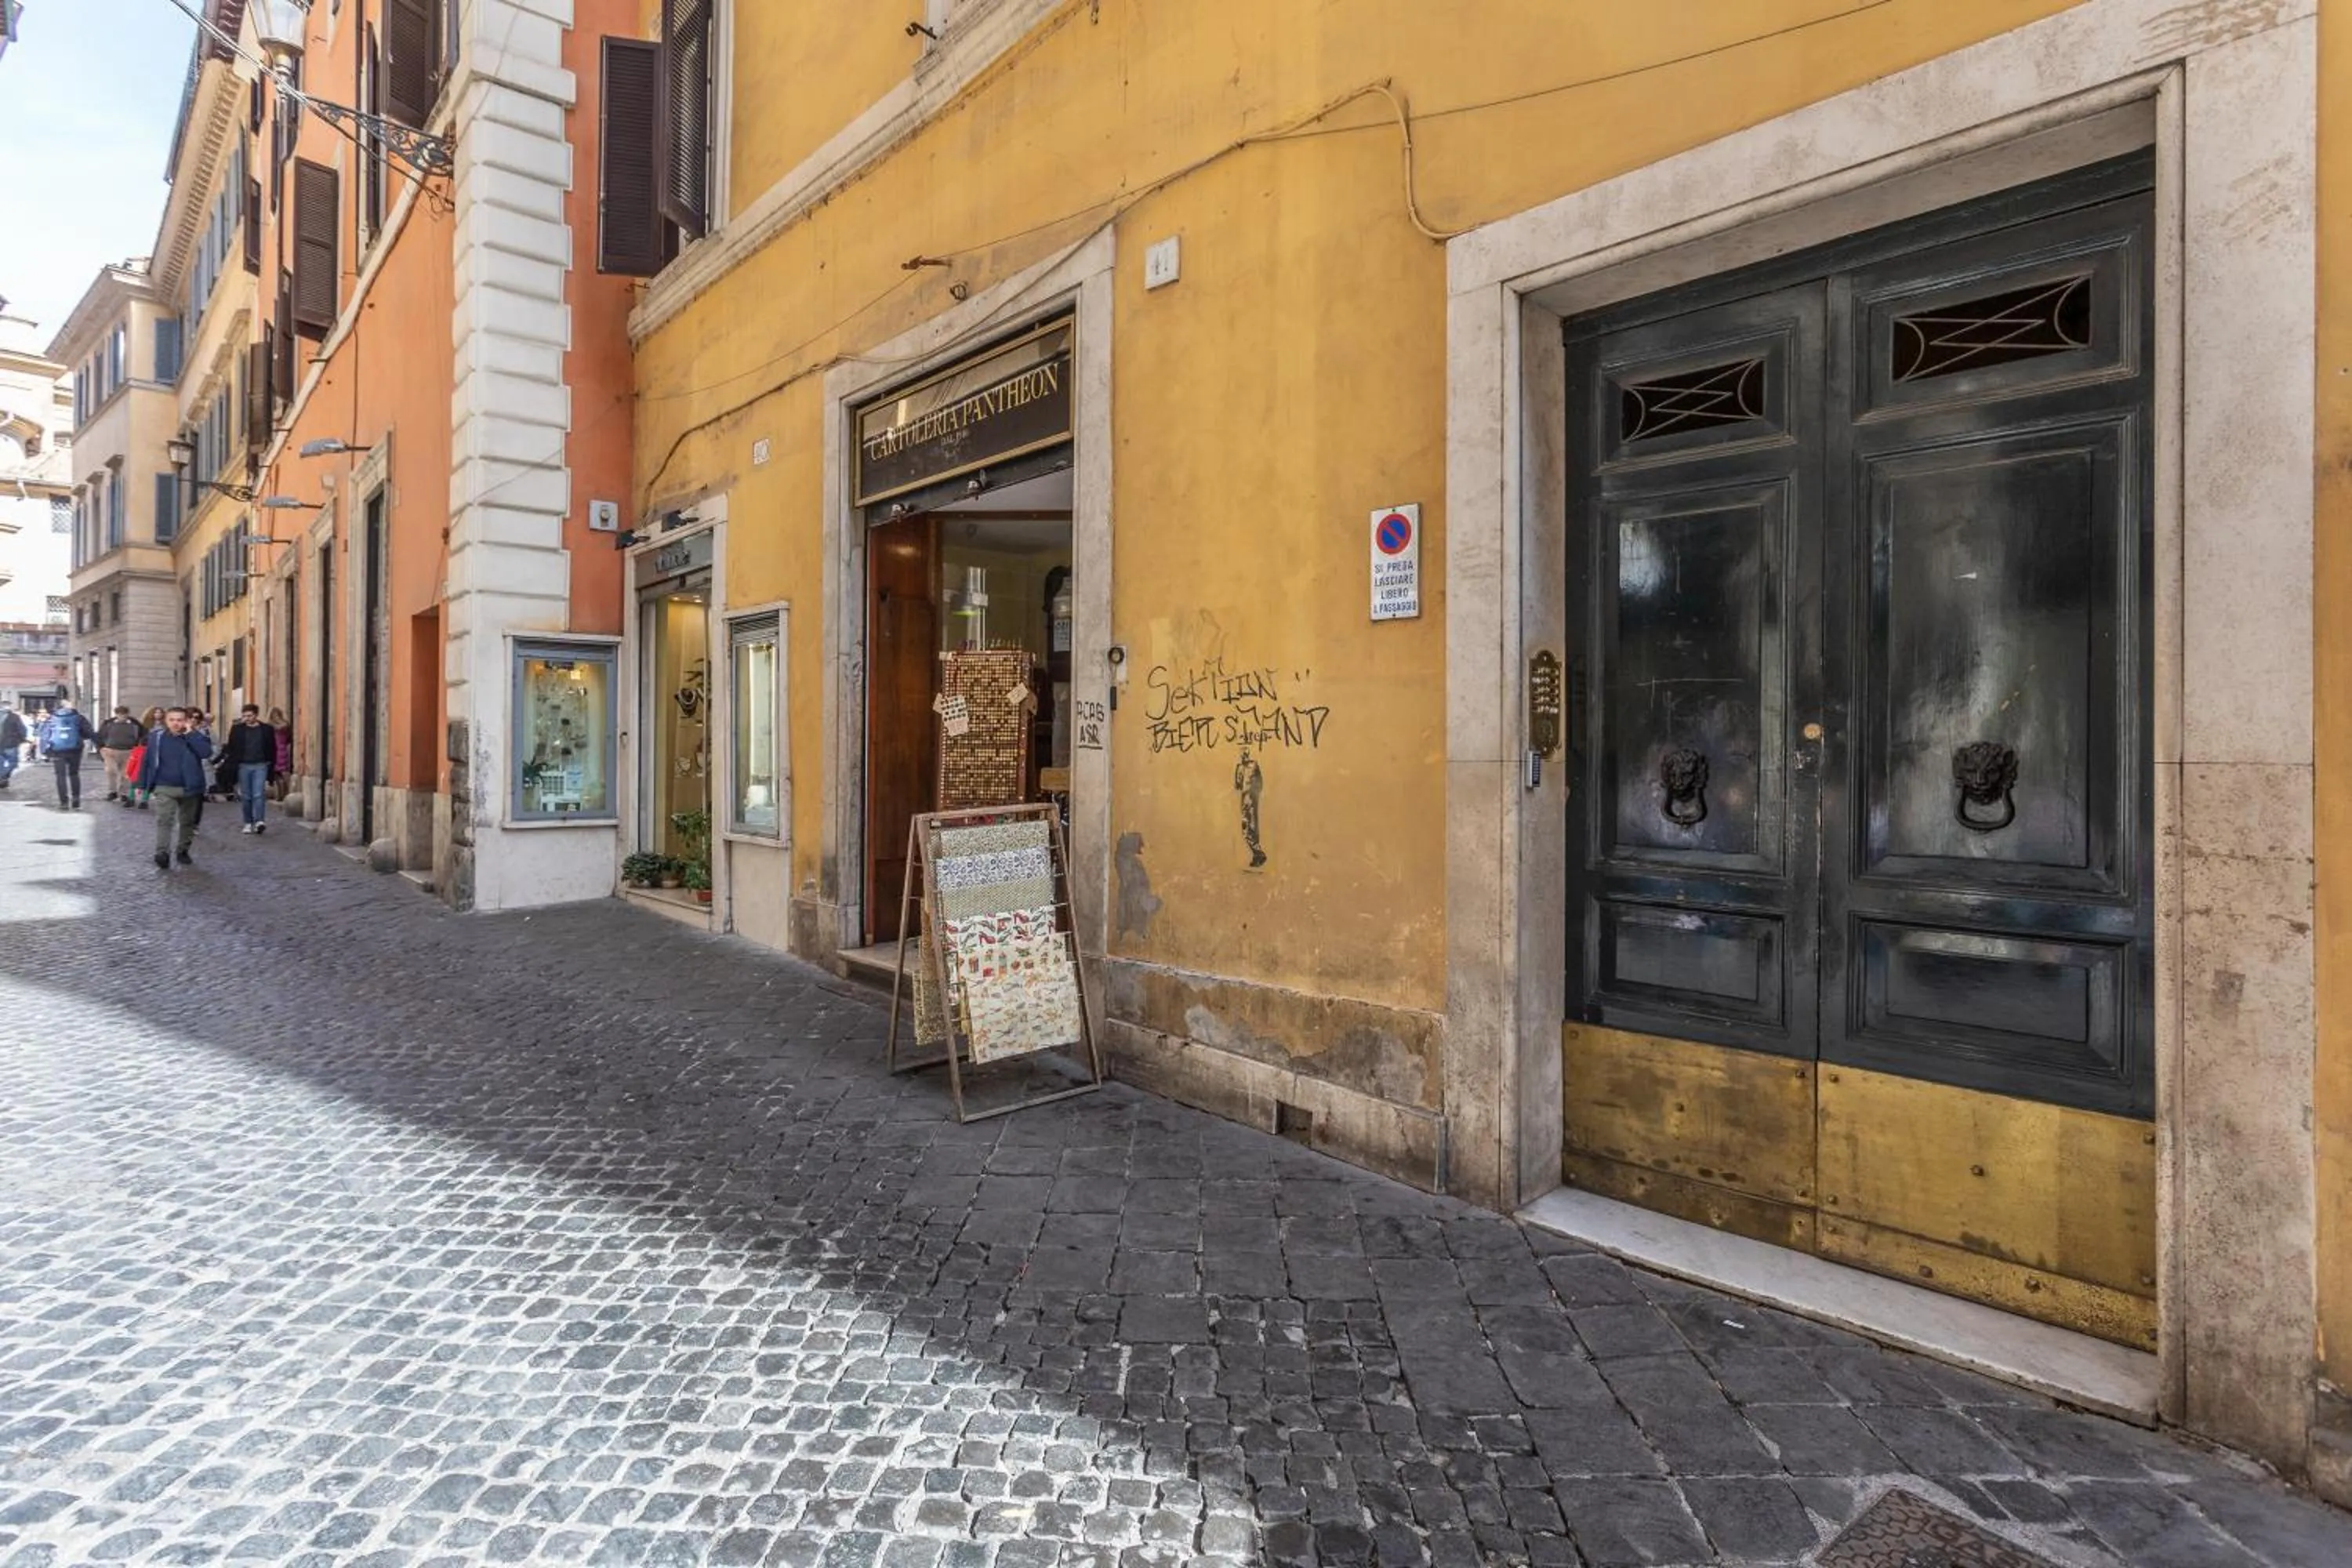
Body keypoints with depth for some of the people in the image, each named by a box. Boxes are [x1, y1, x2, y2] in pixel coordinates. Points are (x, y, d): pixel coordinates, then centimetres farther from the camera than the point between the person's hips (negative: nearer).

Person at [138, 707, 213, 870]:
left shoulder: (196, 736, -3)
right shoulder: (156, 737, 1)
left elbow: (206, 753, -24)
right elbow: (147, 762, 7)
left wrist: (190, 733, -21)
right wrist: (142, 784, 7)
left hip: (189, 788, 0)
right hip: (164, 788, 0)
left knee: (187, 821, 11)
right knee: (164, 819, -13)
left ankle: (182, 851, 26)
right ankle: (162, 853, -17)